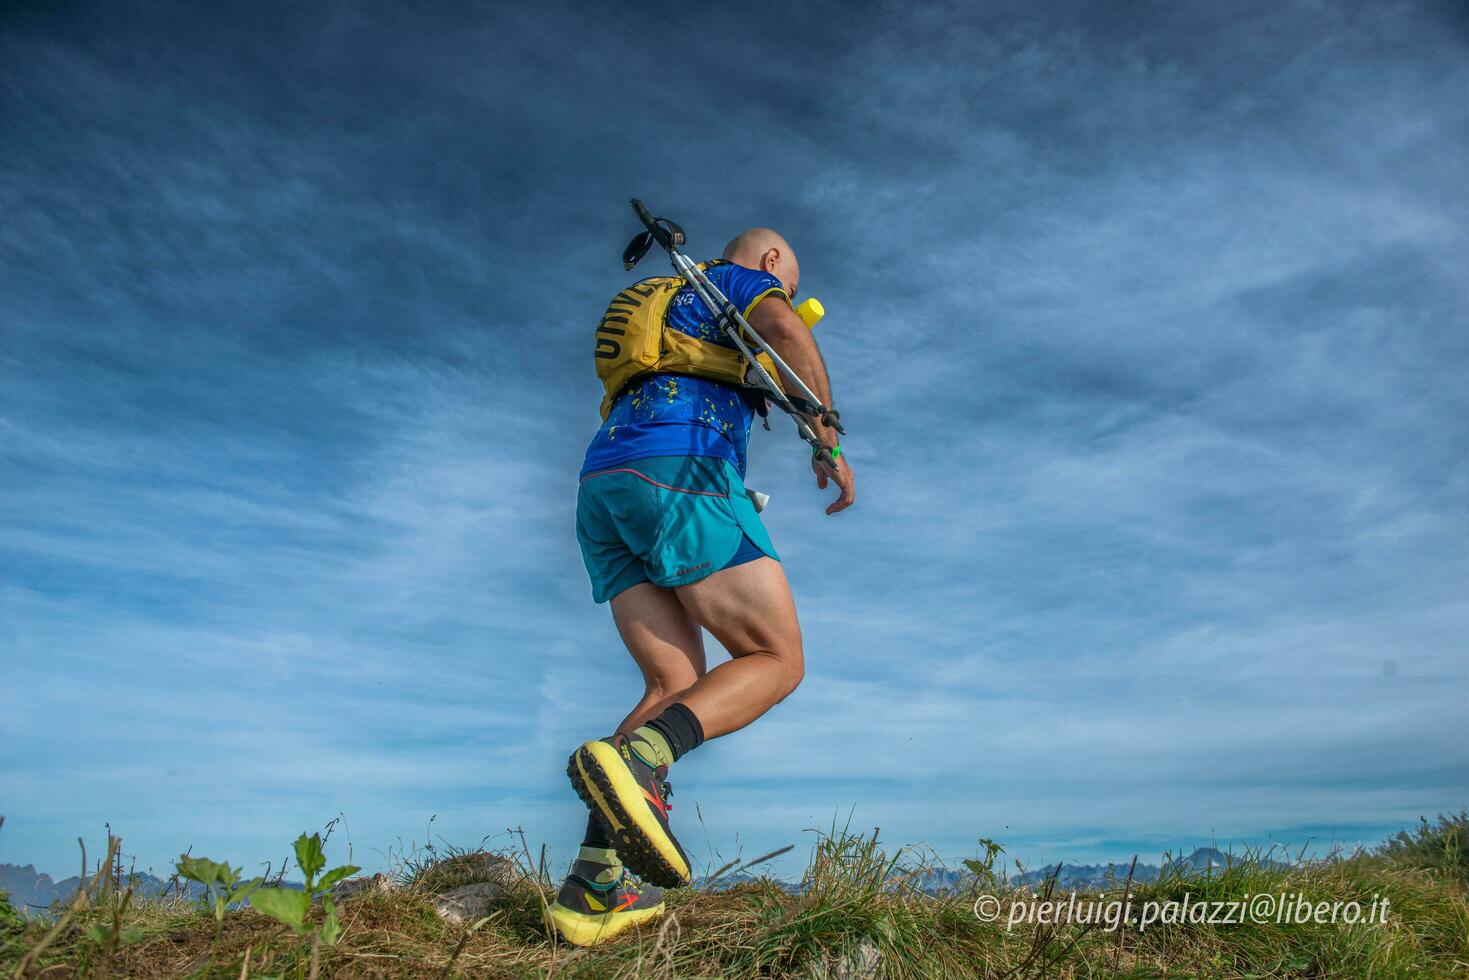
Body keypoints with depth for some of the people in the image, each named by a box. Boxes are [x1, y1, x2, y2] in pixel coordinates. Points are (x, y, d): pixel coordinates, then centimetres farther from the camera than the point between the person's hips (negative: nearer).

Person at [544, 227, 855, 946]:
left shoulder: (664, 308, 40)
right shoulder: (741, 278, 16)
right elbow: (786, 330, -7)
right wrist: (828, 440, -3)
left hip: (602, 487, 8)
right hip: (679, 470, -8)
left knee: (675, 688, 4)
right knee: (777, 662, -5)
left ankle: (595, 885, -9)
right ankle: (633, 757, -30)